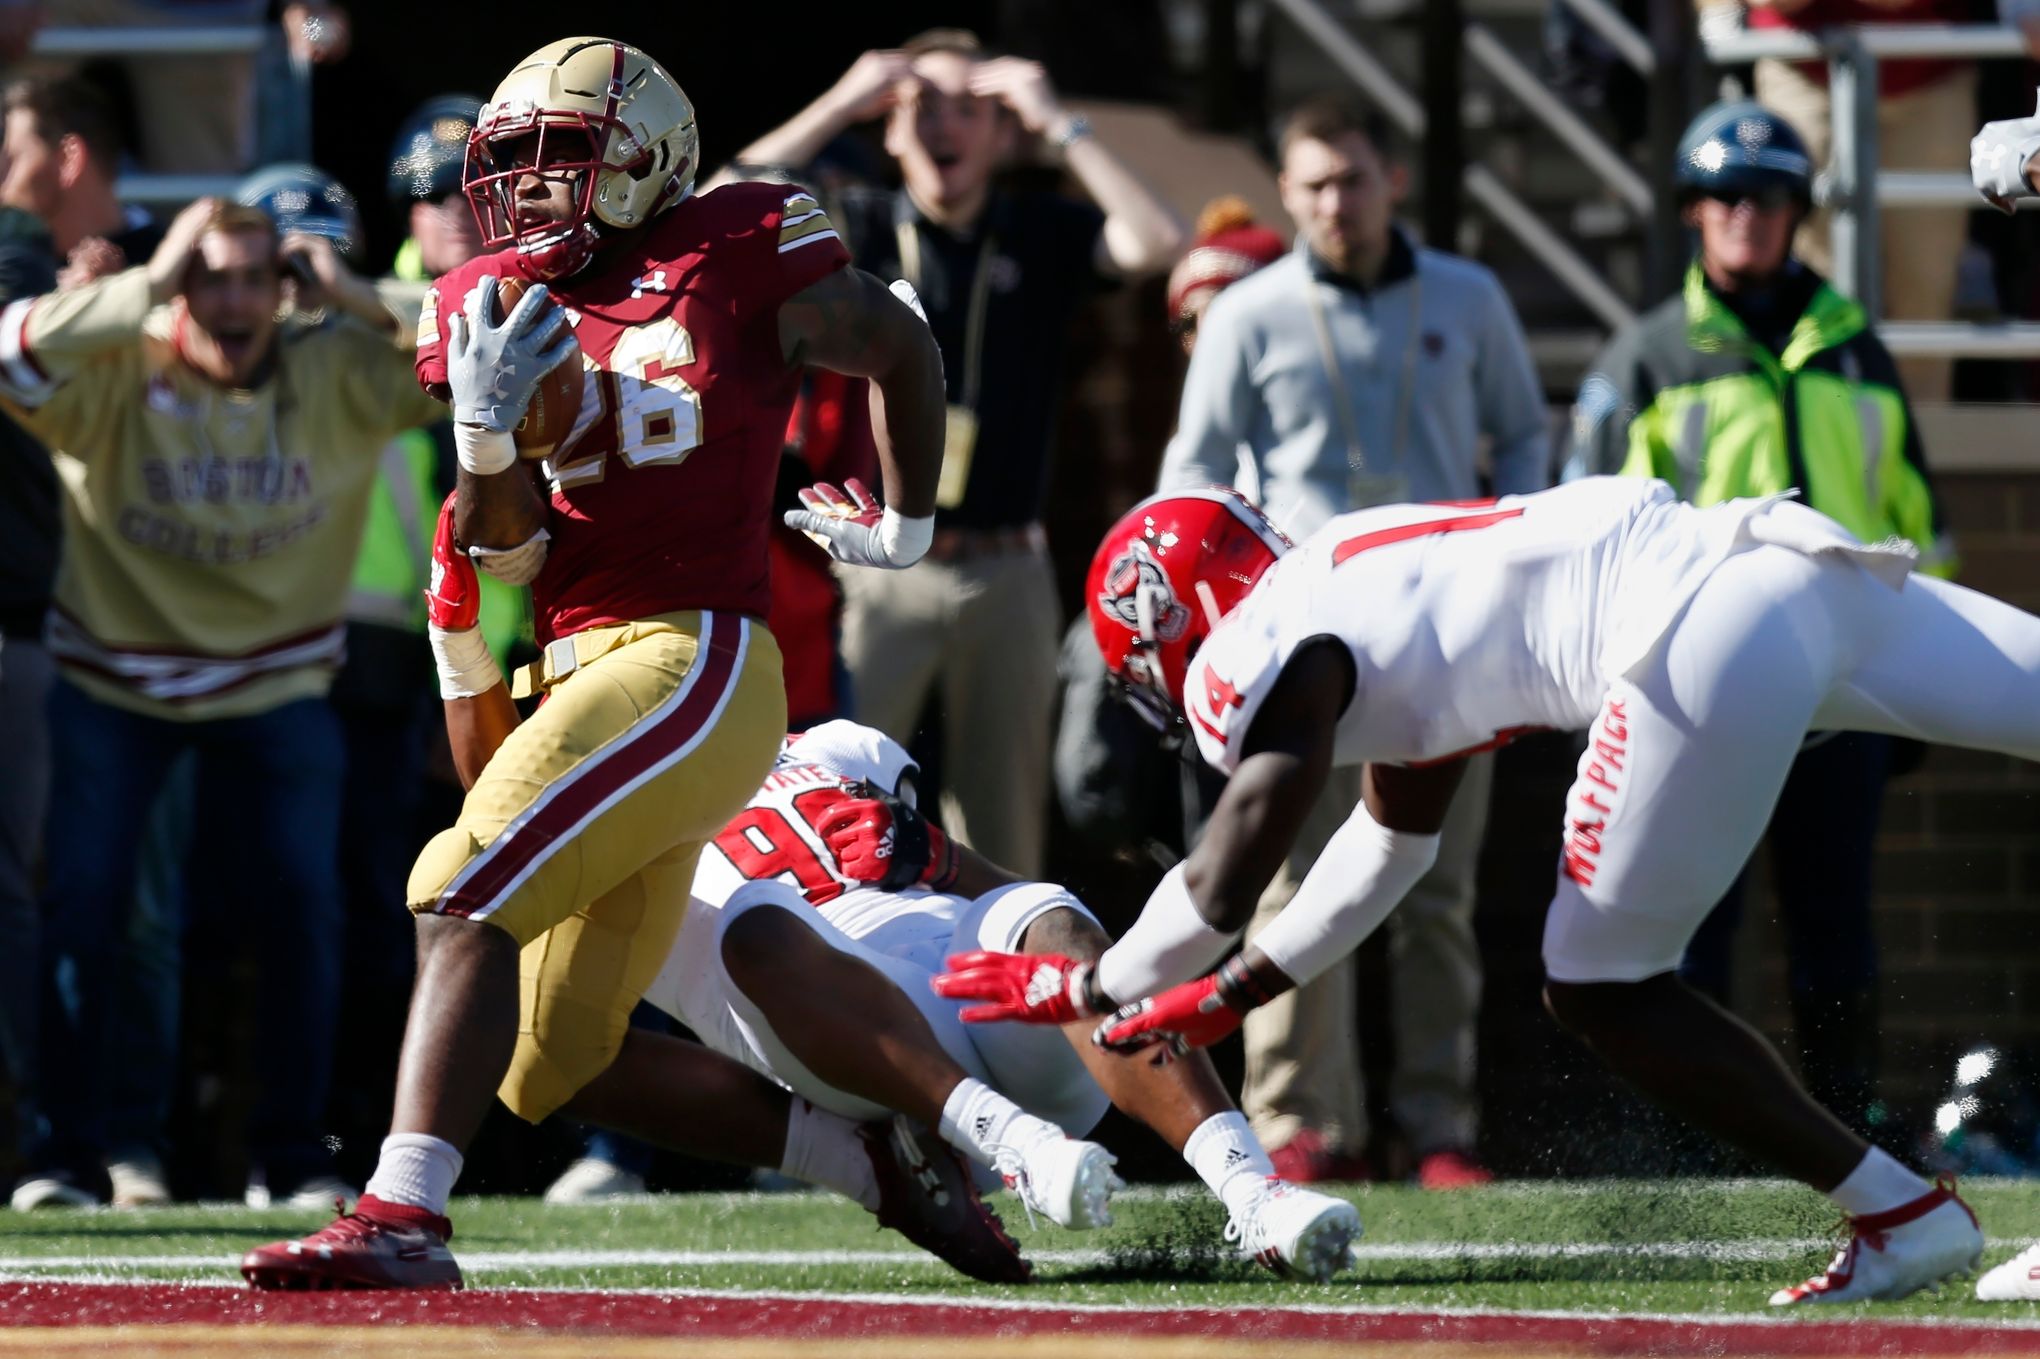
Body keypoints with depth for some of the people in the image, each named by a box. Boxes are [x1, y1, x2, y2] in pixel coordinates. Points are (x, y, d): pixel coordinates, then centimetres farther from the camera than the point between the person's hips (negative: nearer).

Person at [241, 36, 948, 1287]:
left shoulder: (733, 256, -3)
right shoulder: (496, 312, 12)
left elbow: (905, 354, 13)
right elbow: (514, 555, 7)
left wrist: (905, 527, 22)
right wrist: (486, 442, -12)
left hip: (692, 659, -8)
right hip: (590, 669, 8)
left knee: (467, 902, -23)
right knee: (565, 1069, 11)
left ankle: (402, 1218, -29)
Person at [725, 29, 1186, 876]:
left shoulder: (1040, 235, 8)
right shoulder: (859, 228, 6)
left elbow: (1155, 243, -9)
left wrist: (1059, 124, -5)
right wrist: (840, 106, -7)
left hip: (1006, 575, 1)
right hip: (876, 573, -1)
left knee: (1003, 820, 6)